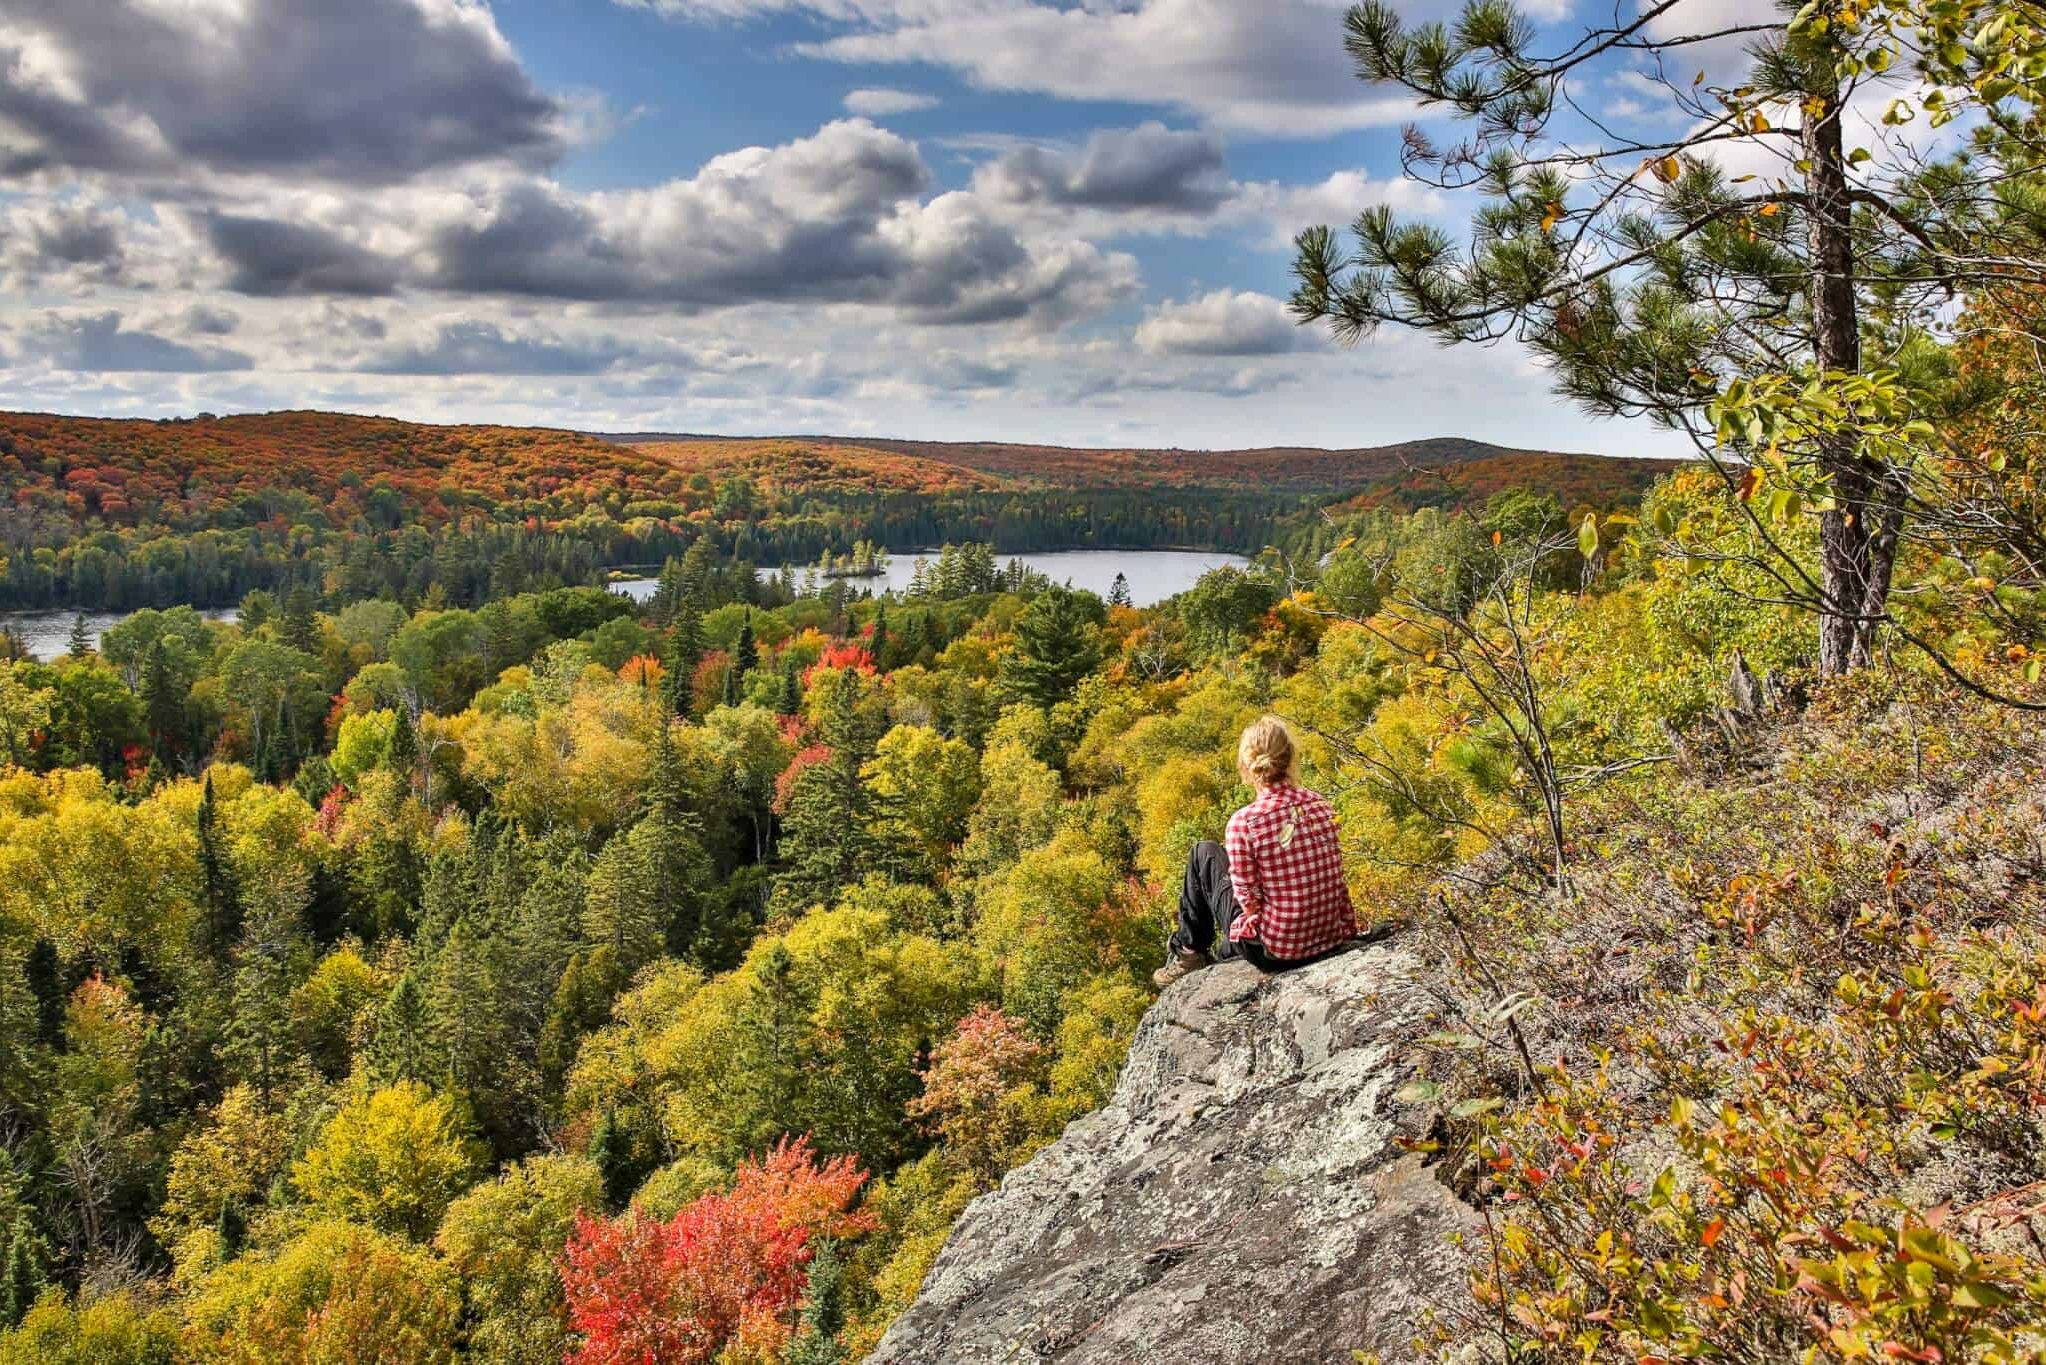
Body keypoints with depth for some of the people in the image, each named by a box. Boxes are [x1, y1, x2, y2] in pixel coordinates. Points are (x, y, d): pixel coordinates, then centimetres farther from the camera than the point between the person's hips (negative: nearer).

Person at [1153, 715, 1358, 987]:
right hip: (1330, 939, 5)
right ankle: (1227, 954, 44)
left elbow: (1249, 900, -14)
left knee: (1205, 853, 15)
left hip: (1273, 952, -5)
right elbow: (1335, 875, 3)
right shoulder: (1319, 805, -4)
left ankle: (1188, 951, 28)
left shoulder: (1244, 823, -20)